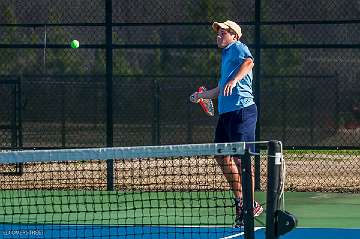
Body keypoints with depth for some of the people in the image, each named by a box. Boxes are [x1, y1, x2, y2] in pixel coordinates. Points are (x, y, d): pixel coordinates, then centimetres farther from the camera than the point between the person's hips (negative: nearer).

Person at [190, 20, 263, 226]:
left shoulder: (238, 48, -3)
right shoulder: (226, 55, 26)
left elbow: (249, 62, -27)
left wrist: (234, 80, -42)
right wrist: (202, 95, 47)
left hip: (242, 110, -10)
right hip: (226, 113, 10)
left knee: (241, 158, -11)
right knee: (222, 156, 13)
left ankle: (251, 205, -6)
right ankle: (240, 199, 23)